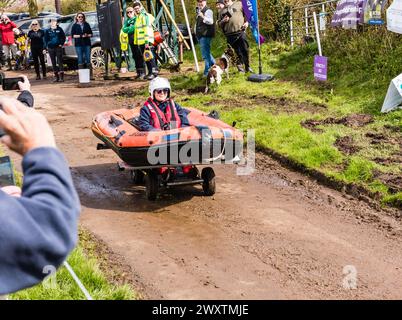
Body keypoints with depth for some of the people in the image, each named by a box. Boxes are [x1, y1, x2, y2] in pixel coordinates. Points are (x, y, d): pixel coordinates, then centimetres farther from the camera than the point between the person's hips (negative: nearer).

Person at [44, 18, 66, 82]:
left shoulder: (59, 29, 2)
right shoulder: (47, 31, 7)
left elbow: (63, 37, 7)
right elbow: (45, 40, 8)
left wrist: (61, 44, -6)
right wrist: (45, 48, 2)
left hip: (58, 47, -3)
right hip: (51, 48, 3)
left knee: (59, 61, -6)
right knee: (53, 63, 6)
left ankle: (61, 76, -6)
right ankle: (56, 76, 12)